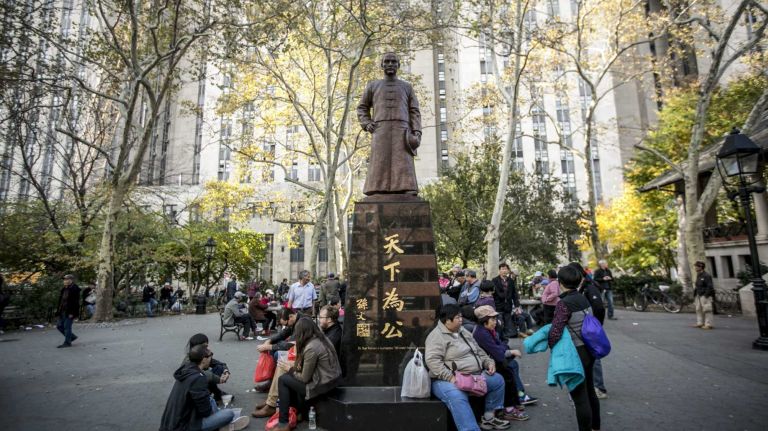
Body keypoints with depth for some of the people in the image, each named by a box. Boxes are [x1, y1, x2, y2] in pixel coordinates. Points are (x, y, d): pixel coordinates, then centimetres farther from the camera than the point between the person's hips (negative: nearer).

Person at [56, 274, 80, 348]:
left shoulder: (75, 289, -14)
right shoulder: (64, 289, 13)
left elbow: (75, 302, -18)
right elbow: (61, 301, 20)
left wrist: (72, 313, -21)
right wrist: (59, 311, 15)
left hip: (69, 312, -9)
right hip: (63, 312, 10)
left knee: (67, 327, -4)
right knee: (59, 326, 12)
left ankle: (67, 342, 6)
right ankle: (72, 336, 25)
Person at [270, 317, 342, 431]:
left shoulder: (311, 348, -21)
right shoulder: (322, 338, 4)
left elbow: (305, 378, -13)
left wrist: (293, 373, 6)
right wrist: (297, 368, 5)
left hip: (324, 384, -8)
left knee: (282, 380, 4)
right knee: (292, 376, 19)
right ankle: (297, 411, 25)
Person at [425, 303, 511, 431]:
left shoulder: (463, 332, 15)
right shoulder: (437, 336, -13)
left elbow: (478, 351, 24)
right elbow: (432, 361, -23)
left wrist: (489, 362, 7)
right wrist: (450, 377, -29)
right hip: (449, 381, -9)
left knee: (498, 380, 7)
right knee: (457, 397, -37)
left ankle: (489, 417, 17)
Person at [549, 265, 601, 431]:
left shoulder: (564, 303, -22)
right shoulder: (583, 298, 2)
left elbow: (555, 332, -26)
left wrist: (551, 346, -8)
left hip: (576, 354, -9)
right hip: (588, 350, 9)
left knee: (579, 396, 5)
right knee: (589, 390, 25)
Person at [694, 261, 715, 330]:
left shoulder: (706, 275, -11)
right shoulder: (698, 275, 15)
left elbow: (710, 287, -15)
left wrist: (706, 295, -19)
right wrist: (695, 294, 16)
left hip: (705, 295, -9)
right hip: (698, 295, 9)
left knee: (706, 310, -6)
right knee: (699, 309, 9)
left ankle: (708, 324, -2)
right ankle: (700, 323, 13)